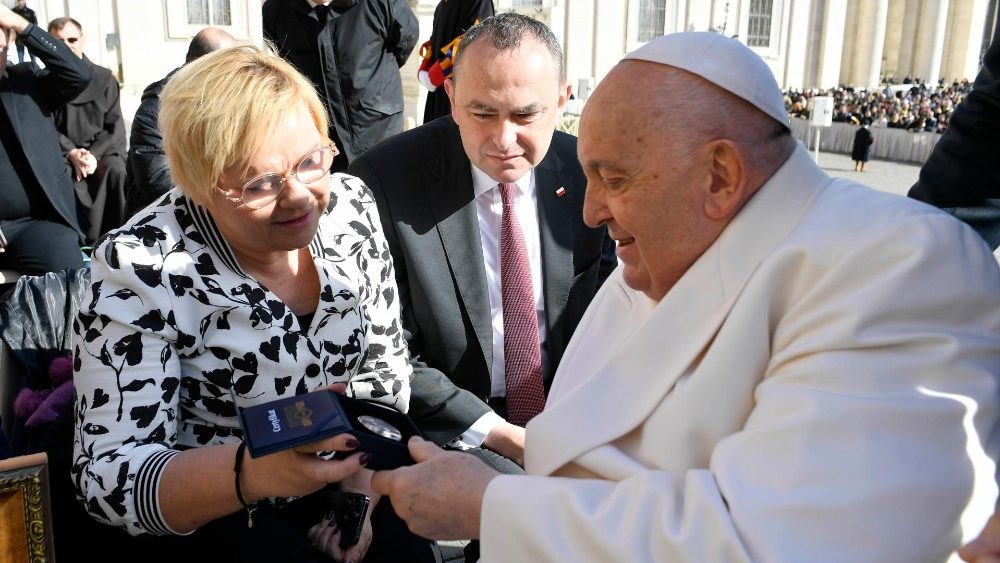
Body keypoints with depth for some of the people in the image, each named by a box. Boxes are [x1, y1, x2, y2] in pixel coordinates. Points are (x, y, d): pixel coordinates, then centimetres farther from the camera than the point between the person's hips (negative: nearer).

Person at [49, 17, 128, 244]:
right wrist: (72, 153, -17)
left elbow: (115, 125, 2)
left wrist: (94, 154, -14)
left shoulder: (104, 78, 8)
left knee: (115, 171, -31)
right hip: (63, 154, 0)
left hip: (103, 150, 0)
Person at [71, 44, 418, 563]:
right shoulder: (142, 269, -22)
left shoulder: (350, 206, -8)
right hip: (203, 515, -4)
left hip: (339, 484, 4)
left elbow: (383, 362, 1)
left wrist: (362, 479, -13)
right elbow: (107, 475, -22)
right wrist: (253, 471, -40)